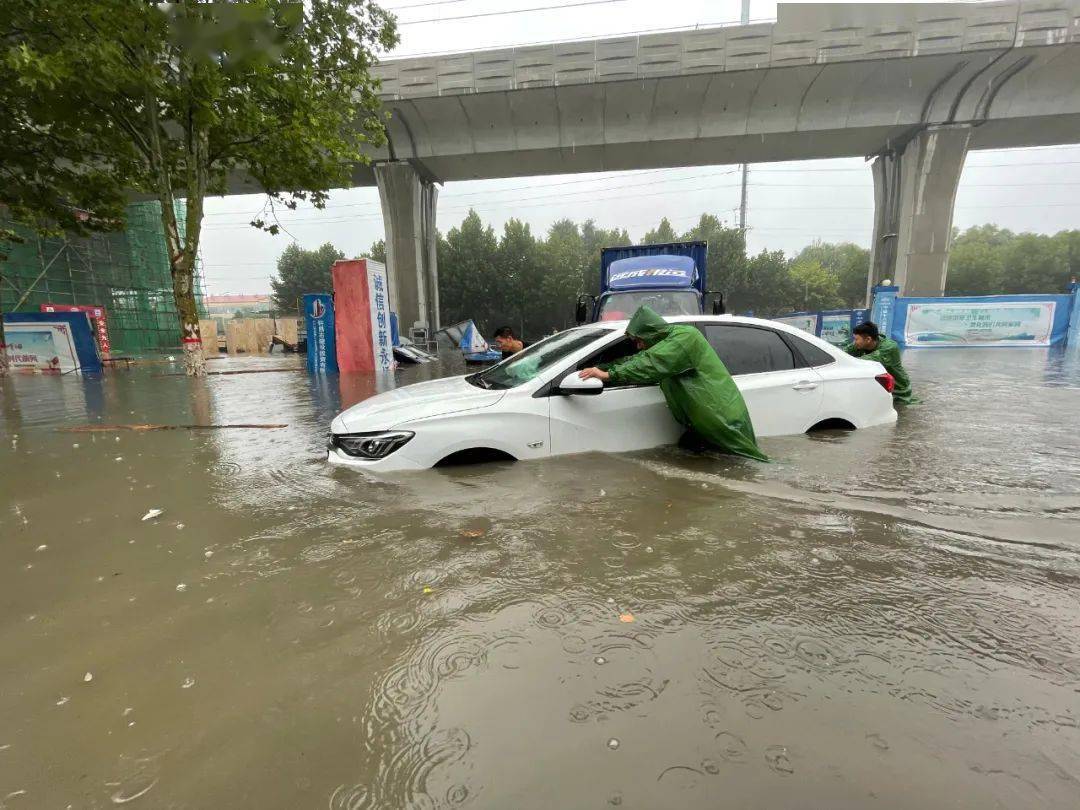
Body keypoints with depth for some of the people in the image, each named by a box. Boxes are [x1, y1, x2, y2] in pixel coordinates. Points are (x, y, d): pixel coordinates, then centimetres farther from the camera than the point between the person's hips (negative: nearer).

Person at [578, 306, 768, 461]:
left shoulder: (685, 335, -16)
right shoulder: (665, 343, 13)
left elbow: (651, 364, -27)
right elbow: (636, 360, 10)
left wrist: (609, 374, -29)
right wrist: (601, 369, -1)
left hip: (724, 419, -9)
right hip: (705, 422, 9)